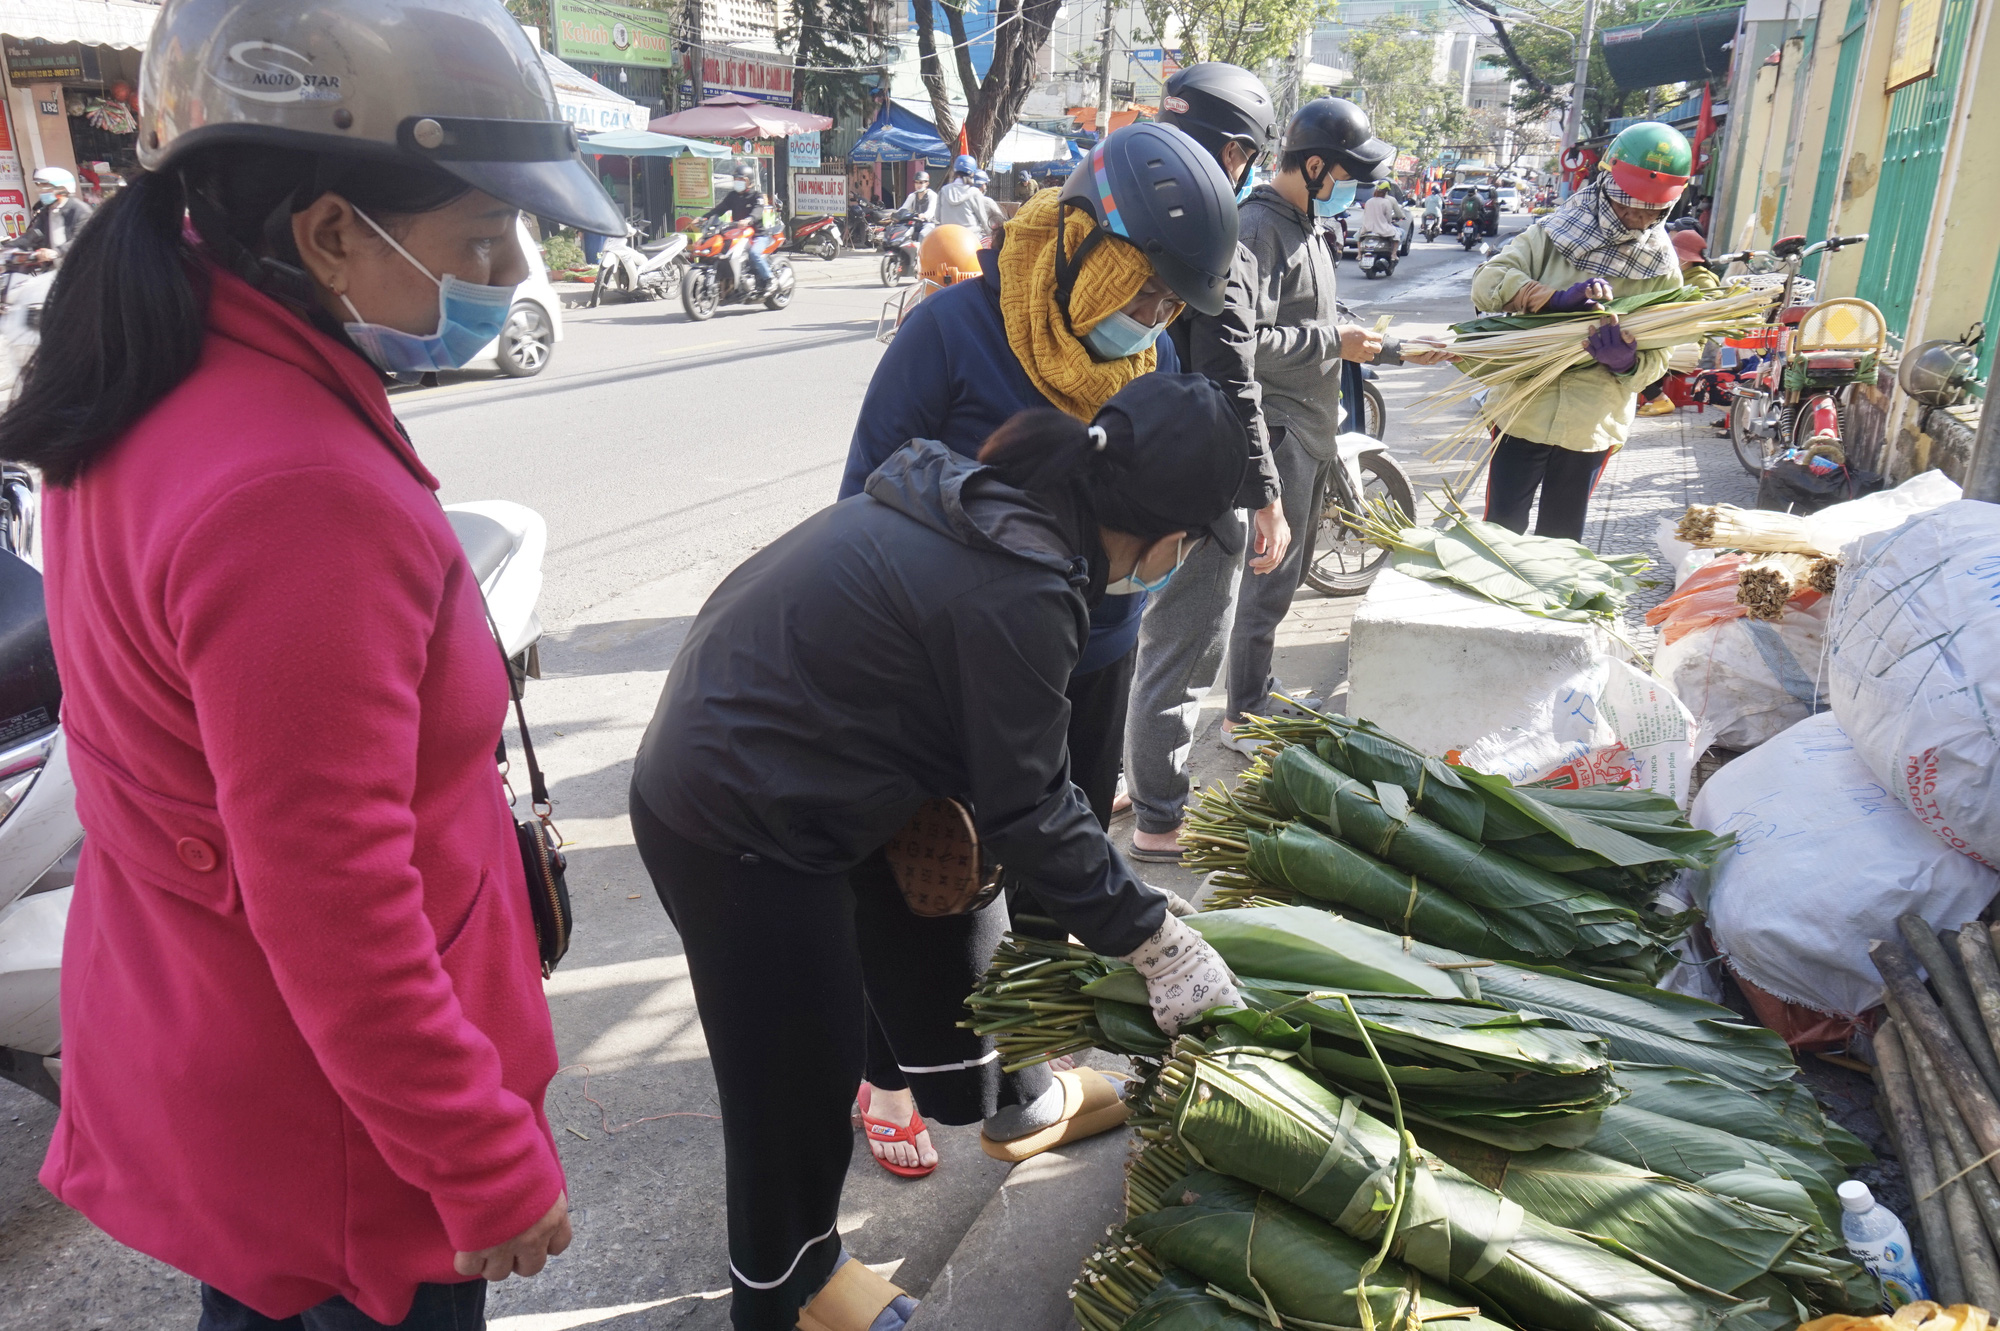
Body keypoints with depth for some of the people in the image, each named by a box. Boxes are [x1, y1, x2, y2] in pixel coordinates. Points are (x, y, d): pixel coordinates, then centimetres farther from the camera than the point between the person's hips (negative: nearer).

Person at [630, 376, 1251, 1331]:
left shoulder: (982, 494, -2)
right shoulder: (1015, 597, -29)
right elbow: (1027, 812, -18)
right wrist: (1151, 936, -4)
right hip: (735, 830, -10)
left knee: (943, 905, 24)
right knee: (802, 1062, 8)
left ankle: (1002, 1101, 50)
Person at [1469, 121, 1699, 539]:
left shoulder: (1662, 268, 3)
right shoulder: (1554, 233, -3)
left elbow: (1658, 357, 1)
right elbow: (1487, 282, -16)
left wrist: (1627, 362, -23)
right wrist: (1557, 299, -30)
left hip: (1590, 426, 2)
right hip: (1525, 411, -2)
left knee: (1560, 541, 13)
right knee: (1501, 531, 4)